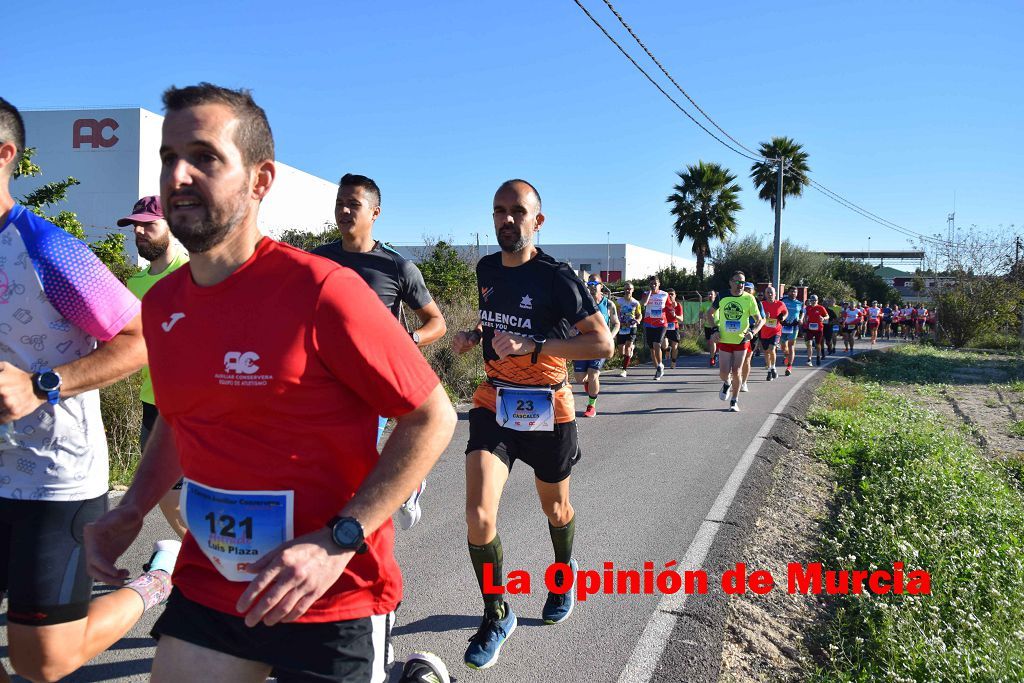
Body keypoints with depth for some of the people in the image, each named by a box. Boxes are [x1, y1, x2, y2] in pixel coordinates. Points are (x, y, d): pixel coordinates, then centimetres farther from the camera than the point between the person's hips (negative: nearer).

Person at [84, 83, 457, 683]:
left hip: (332, 597, -5)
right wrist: (133, 509, 3)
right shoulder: (161, 303, 2)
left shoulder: (321, 290, -19)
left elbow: (433, 417, -15)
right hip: (207, 585, 6)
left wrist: (338, 542, -21)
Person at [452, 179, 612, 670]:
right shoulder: (487, 269, 3)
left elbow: (602, 342, -21)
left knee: (555, 508, 19)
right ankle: (496, 616, 9)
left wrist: (532, 346, -30)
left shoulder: (556, 277, -15)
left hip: (546, 408, -3)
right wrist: (474, 335, 1)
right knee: (478, 514, -12)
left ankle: (564, 570, 53)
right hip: (493, 402, 3)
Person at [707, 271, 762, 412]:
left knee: (736, 372, -1)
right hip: (724, 341, 1)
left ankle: (734, 401, 16)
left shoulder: (749, 299, -5)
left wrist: (752, 332, -20)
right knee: (724, 373, -4)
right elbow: (710, 313, 12)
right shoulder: (722, 297, -2)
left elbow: (760, 320, -1)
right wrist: (715, 330, -1)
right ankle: (727, 383, 33)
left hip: (742, 341, -1)